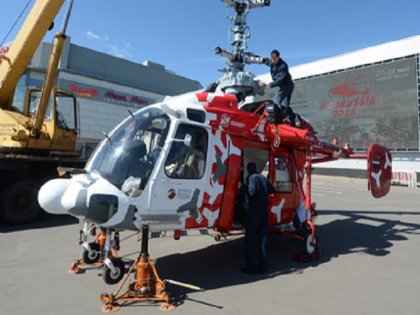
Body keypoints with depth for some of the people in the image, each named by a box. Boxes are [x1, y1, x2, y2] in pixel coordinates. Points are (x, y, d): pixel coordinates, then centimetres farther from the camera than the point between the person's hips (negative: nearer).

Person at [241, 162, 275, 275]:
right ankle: (262, 267, 19)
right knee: (263, 239, 12)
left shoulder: (251, 177, -9)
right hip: (265, 210, 7)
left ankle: (251, 267, 7)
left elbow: (252, 192, -22)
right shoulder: (263, 178, 11)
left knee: (251, 240, 2)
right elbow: (272, 190, 13)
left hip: (254, 210, -6)